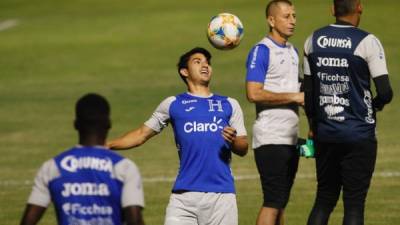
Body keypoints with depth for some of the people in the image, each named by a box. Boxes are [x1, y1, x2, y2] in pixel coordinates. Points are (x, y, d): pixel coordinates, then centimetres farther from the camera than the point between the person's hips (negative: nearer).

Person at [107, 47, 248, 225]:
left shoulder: (229, 105, 17)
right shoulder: (173, 104, 15)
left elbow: (243, 148, 12)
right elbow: (142, 134, 15)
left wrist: (233, 141, -11)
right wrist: (107, 145, 4)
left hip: (221, 193, 1)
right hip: (184, 195, -1)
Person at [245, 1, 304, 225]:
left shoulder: (293, 51, 18)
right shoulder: (261, 51, -9)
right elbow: (254, 94, -18)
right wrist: (294, 97, -15)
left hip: (291, 138, 8)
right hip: (271, 139, -8)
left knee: (281, 201, 10)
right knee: (273, 201, -13)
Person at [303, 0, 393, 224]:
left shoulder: (314, 40, 4)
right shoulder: (367, 42, -12)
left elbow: (308, 92, 10)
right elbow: (385, 93, -14)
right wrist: (375, 105, 9)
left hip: (325, 134, 5)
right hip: (359, 135, -5)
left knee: (324, 200, 14)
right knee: (354, 204, 0)